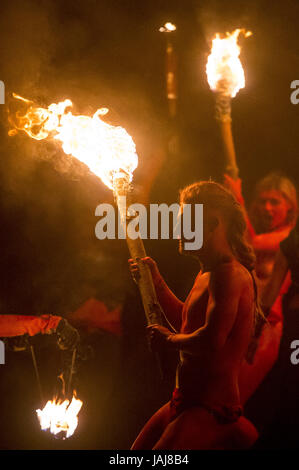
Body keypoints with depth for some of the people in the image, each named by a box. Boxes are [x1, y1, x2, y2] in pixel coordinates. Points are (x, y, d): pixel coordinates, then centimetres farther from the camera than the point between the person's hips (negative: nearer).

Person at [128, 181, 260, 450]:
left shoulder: (230, 273, -19)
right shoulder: (208, 274, 11)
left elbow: (211, 340, -30)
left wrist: (169, 338, -13)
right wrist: (157, 283, 21)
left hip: (211, 407, -9)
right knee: (138, 449, 16)